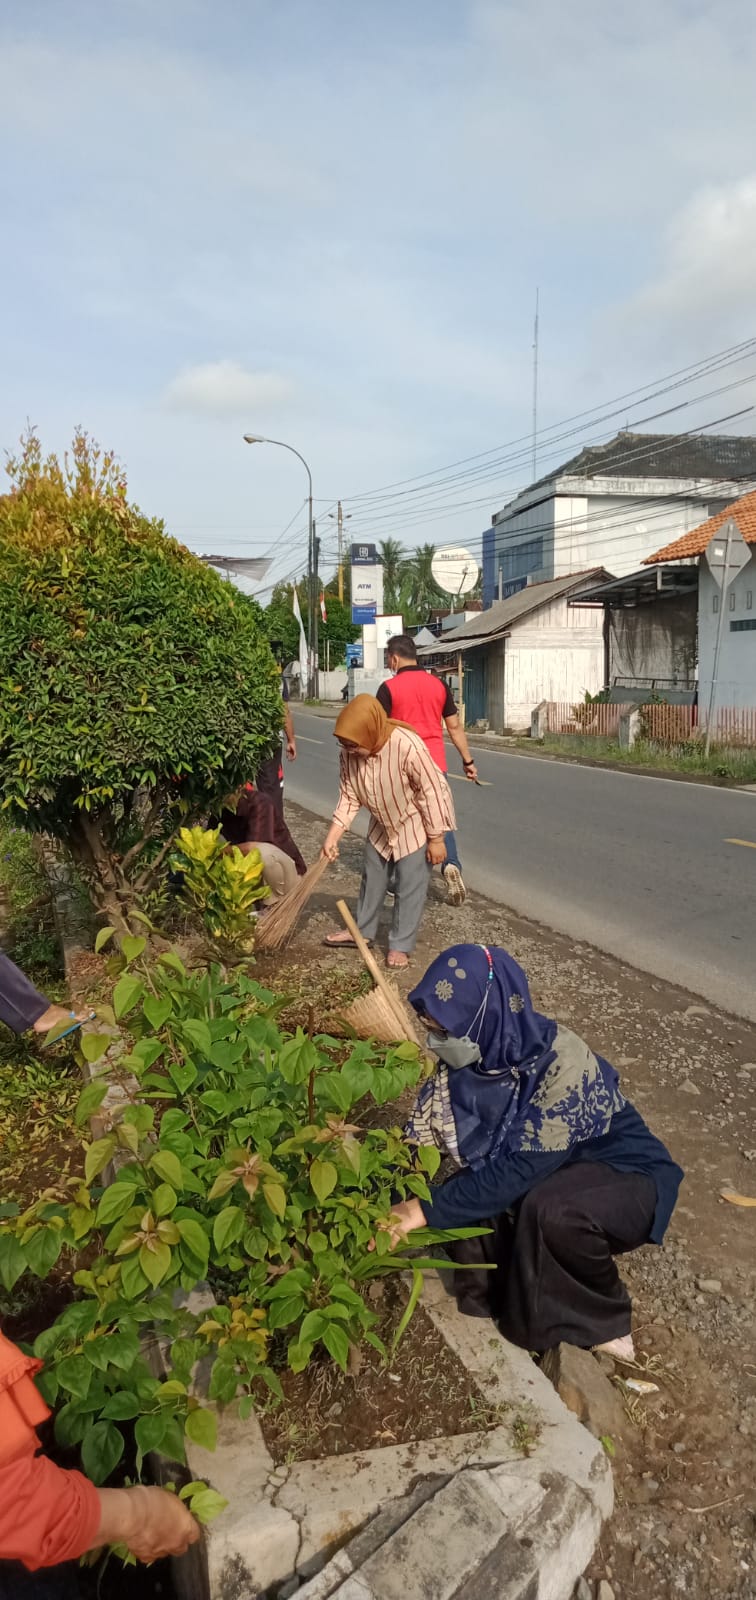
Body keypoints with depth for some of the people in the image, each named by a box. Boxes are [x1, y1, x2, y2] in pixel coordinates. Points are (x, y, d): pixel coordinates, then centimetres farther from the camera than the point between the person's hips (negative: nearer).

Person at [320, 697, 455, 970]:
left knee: (409, 887, 0)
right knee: (372, 877, 17)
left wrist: (436, 839, -20)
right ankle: (362, 930, 35)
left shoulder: (408, 747, -37)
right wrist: (332, 836, -13)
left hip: (415, 825, -6)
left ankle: (401, 945, 14)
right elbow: (349, 796, -7)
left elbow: (432, 793, -27)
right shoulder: (350, 752, -19)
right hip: (382, 824, 6)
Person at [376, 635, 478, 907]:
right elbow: (454, 726, 7)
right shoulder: (438, 684, 4)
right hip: (435, 763, 3)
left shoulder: (389, 688, -7)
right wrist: (468, 760, 14)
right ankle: (451, 864, -11)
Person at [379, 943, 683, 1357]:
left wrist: (427, 1210, -29)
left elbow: (518, 1171, -32)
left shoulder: (563, 1065, -33)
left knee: (548, 1208, -34)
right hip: (545, 1172, 6)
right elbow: (420, 1137, -8)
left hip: (623, 1174, -5)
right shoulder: (467, 1055, -14)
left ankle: (601, 1320, -6)